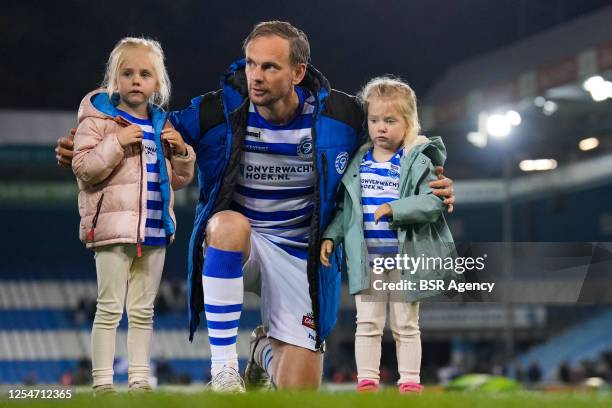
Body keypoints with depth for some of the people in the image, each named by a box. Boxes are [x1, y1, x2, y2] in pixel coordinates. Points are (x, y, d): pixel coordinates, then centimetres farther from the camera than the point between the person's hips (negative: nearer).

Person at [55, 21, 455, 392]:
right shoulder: (218, 111, -14)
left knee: (297, 391, -6)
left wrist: (427, 185, -13)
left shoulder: (340, 114, -11)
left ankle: (267, 347, 35)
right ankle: (224, 368, -30)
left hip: (302, 256, 1)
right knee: (231, 223, -40)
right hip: (232, 242, -1)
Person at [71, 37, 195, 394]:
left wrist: (181, 151, 1)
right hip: (113, 228, -6)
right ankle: (103, 383, -1)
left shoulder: (161, 125, 14)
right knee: (110, 308, -4)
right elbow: (83, 169, -13)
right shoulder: (99, 118, -3)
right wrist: (117, 143, -21)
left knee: (143, 311, 11)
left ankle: (140, 380, 17)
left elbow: (180, 179, 19)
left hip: (154, 229, 6)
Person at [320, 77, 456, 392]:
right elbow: (345, 207, 15)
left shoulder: (418, 161, -6)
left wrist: (393, 209, -25)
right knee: (368, 323, 4)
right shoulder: (358, 162, 7)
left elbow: (433, 202, -17)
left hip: (404, 256, -3)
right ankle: (367, 380, 10)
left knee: (405, 325, 6)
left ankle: (410, 381, 13)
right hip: (366, 257, 3)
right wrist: (330, 237, 6)